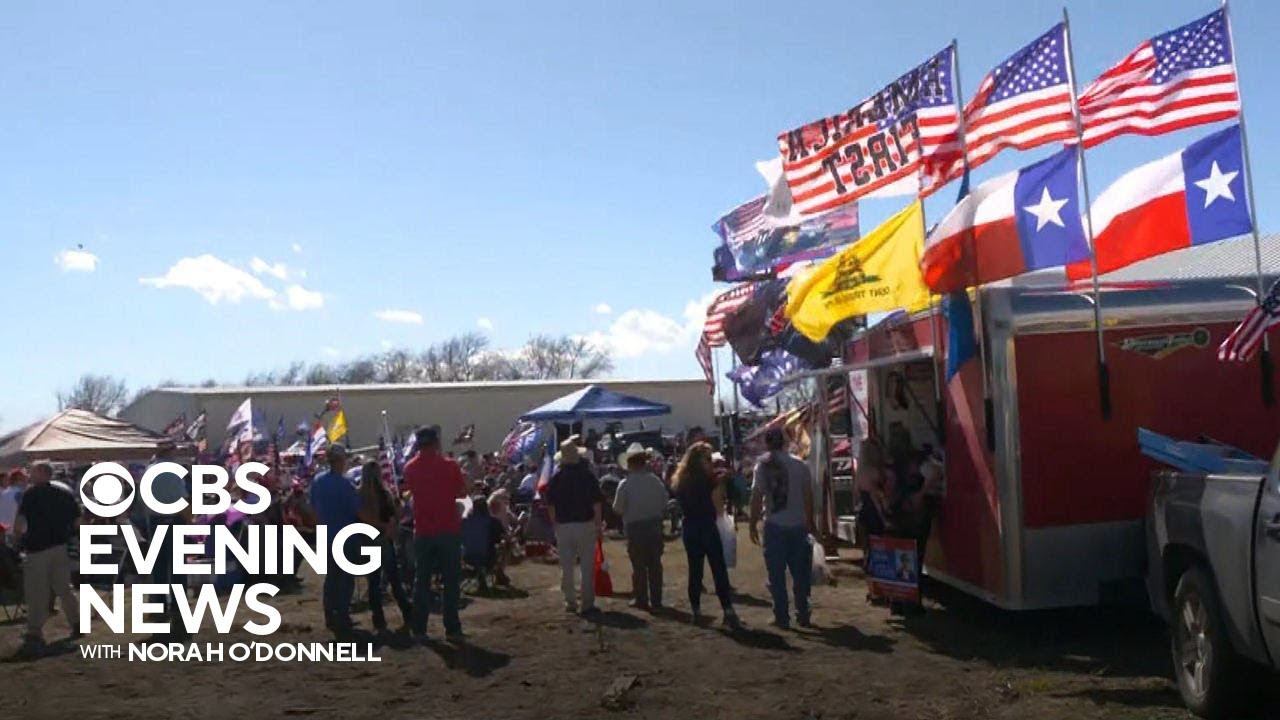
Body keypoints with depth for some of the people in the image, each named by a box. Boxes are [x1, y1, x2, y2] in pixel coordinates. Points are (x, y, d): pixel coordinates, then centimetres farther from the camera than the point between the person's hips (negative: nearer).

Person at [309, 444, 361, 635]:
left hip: (326, 537, 7)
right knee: (346, 579, 1)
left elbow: (314, 507, 12)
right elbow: (359, 511, -20)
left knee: (331, 576, 16)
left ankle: (330, 618, 21)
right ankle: (342, 620, 1)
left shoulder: (317, 481, 2)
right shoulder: (344, 484, -20)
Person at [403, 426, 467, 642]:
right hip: (448, 530, -2)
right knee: (451, 581, 4)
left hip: (422, 532, 3)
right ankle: (452, 629, 3)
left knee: (421, 580, 11)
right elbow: (462, 492, 2)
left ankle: (419, 628, 12)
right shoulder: (450, 466, -8)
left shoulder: (410, 468, 0)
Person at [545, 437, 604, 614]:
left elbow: (550, 505, 2)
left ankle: (570, 602, 16)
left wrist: (555, 524, 13)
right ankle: (587, 603, 7)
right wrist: (599, 525, 0)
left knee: (566, 568, 11)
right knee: (587, 567, 6)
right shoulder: (587, 476, -7)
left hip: (563, 526, 2)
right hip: (585, 525, -2)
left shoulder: (556, 478, -1)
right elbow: (597, 504, -8)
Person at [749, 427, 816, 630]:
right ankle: (803, 616, 15)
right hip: (798, 525, 3)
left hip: (774, 526, -3)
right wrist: (810, 522, 13)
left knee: (777, 575, 5)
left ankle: (782, 617, 6)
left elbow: (756, 497, -8)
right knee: (800, 573, 12)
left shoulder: (763, 465, -5)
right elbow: (808, 495, 4)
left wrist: (753, 524, -2)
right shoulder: (800, 464, 3)